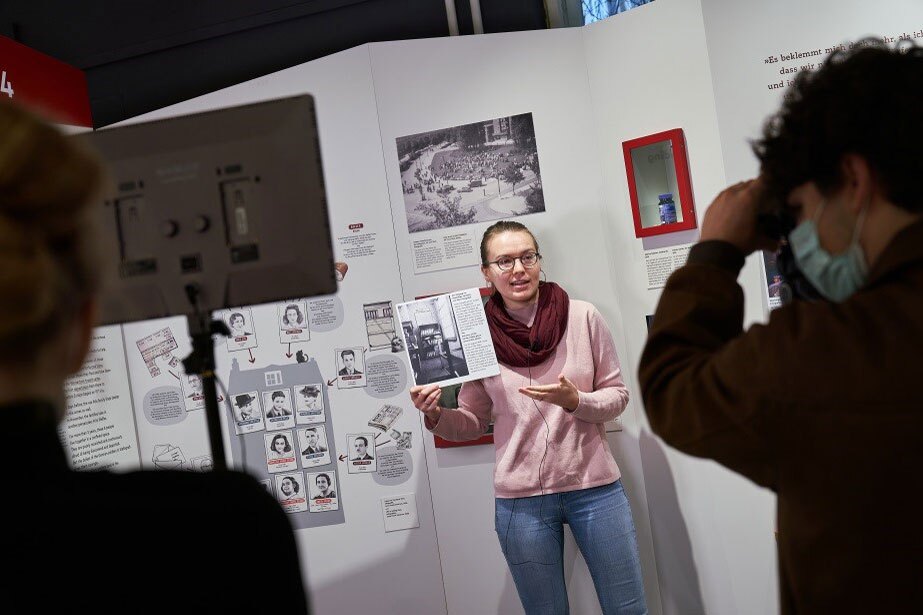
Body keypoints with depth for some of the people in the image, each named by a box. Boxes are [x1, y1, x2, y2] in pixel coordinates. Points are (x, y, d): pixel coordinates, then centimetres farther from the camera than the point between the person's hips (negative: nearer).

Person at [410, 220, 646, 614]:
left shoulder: (583, 317, -5)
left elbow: (618, 396, 1)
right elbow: (472, 424, 4)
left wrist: (575, 400, -19)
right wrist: (435, 416, -17)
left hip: (596, 487, 1)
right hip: (522, 499, 0)